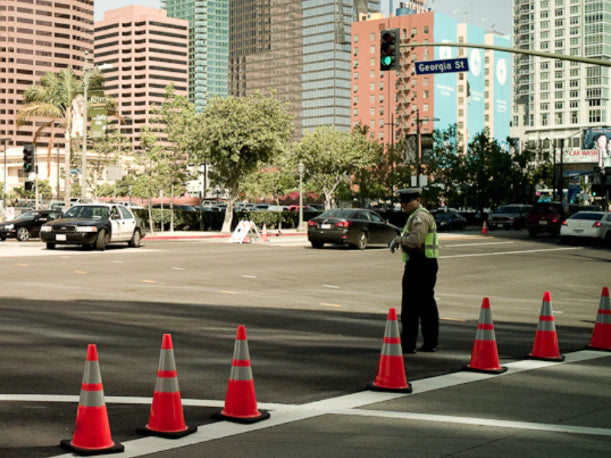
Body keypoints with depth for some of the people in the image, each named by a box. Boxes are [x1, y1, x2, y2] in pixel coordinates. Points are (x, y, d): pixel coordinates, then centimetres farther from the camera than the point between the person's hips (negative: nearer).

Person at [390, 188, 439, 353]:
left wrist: (399, 239, -11)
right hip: (427, 263, 11)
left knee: (410, 306, -7)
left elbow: (415, 240, -27)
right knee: (427, 304, 12)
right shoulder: (419, 215, 20)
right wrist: (399, 240, 8)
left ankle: (408, 344, -4)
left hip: (419, 264, -11)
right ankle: (430, 343, 17)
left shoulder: (420, 216, -14)